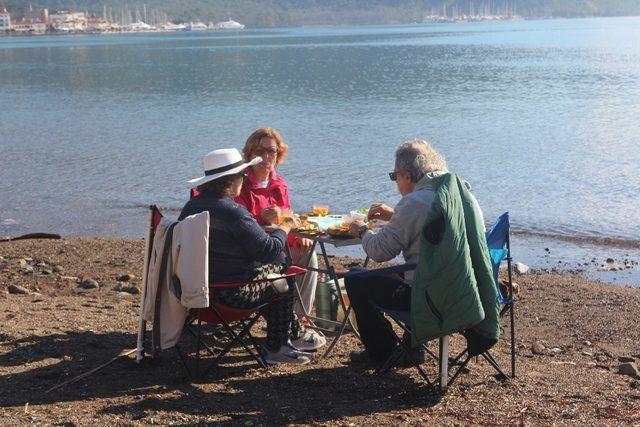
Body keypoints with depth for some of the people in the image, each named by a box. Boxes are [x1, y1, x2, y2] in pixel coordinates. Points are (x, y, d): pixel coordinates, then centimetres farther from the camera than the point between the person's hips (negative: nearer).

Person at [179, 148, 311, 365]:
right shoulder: (233, 211, -22)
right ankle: (276, 349, 19)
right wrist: (284, 228, 0)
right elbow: (269, 250, -19)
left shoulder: (191, 207, 6)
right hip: (232, 293, -9)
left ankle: (283, 339, 34)